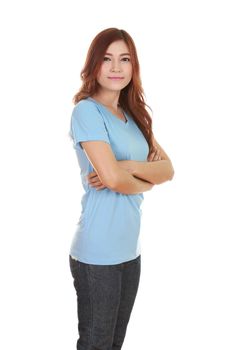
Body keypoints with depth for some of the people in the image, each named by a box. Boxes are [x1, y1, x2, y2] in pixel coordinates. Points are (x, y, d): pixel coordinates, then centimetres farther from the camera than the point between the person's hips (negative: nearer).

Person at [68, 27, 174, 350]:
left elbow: (168, 168, 2)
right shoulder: (87, 110, -11)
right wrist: (148, 180, -2)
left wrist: (126, 167, -15)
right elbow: (113, 178, -22)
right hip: (98, 254, -7)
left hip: (130, 249, 7)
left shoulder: (134, 116, 12)